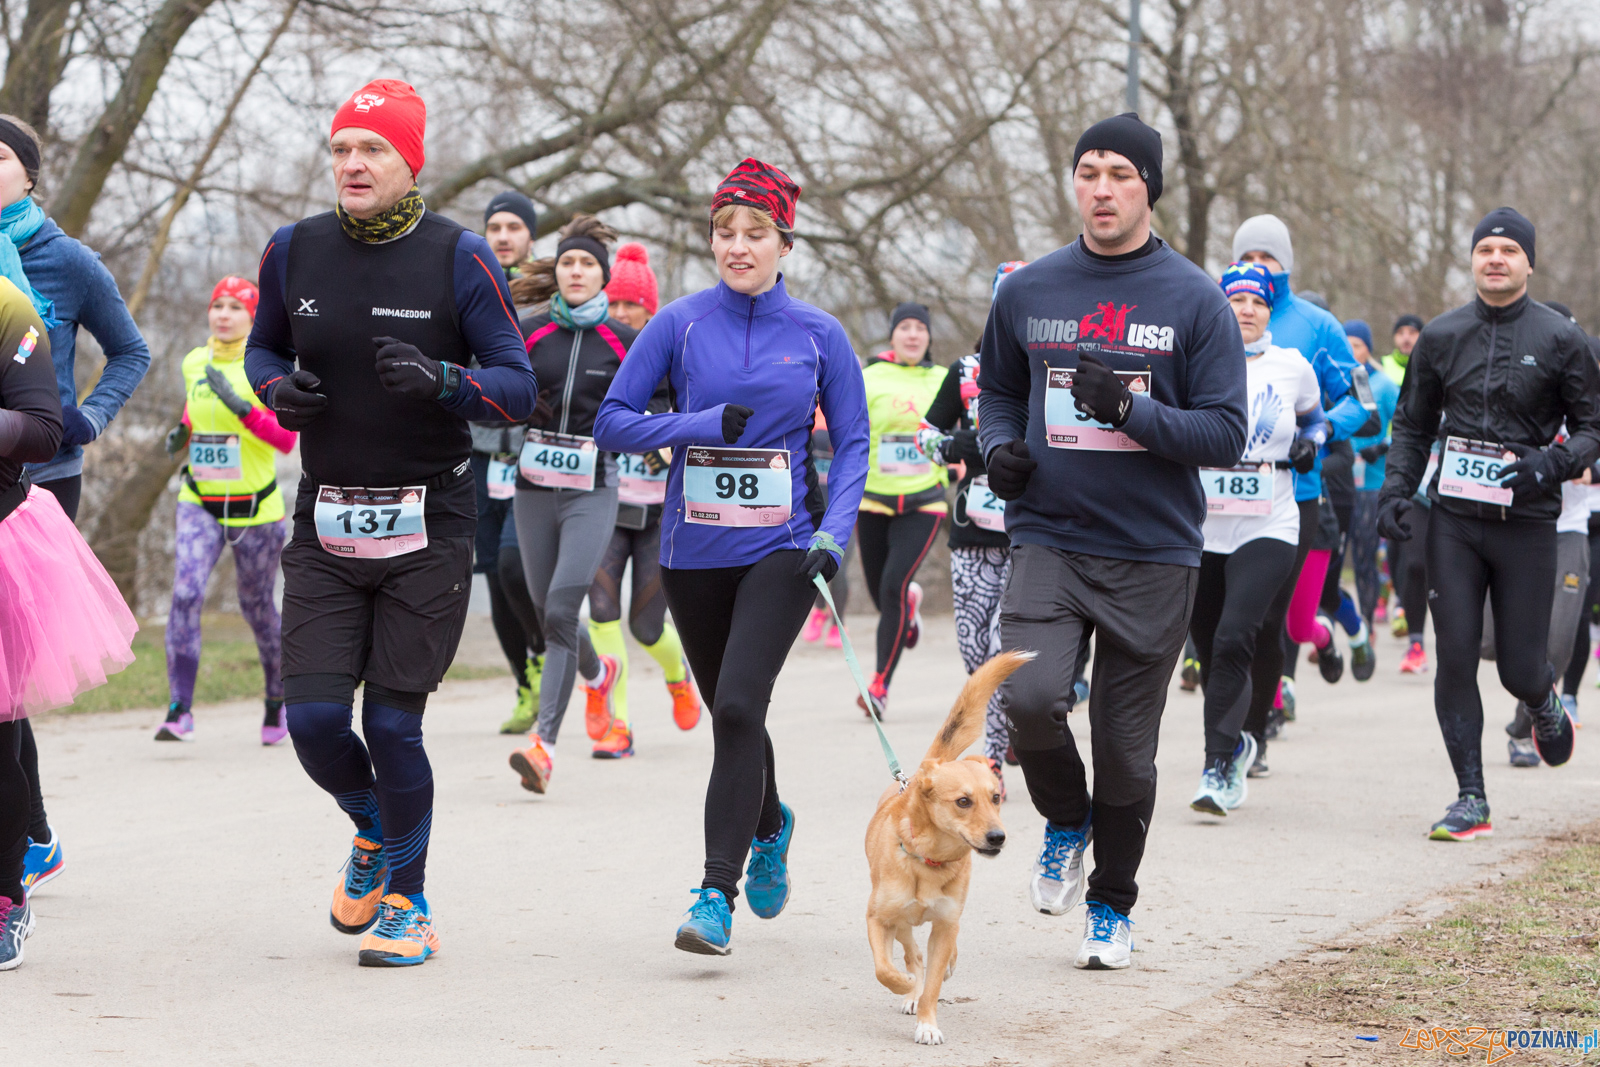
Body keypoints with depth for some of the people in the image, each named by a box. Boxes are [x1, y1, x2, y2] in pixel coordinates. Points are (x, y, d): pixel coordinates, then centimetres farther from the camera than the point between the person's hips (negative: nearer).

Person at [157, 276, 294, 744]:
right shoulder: (194, 363, 4)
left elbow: (286, 439, -19)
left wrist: (241, 407, -31)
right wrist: (181, 435, 3)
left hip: (256, 509, -3)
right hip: (200, 506, 3)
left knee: (257, 607, 11)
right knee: (185, 594, -18)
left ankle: (278, 698, 37)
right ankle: (180, 713, -19)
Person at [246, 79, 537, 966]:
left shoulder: (459, 258, -7)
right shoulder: (294, 251, 3)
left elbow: (518, 387, -6)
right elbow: (263, 346, 19)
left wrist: (443, 381, -26)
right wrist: (277, 387, -5)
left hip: (428, 525, -3)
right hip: (326, 524, 3)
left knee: (393, 725, -4)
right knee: (313, 716, -5)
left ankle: (406, 902, 17)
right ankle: (374, 834, 29)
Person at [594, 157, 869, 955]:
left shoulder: (818, 334, -1)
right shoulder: (679, 324, -1)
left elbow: (851, 441, 5)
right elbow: (611, 422, -2)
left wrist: (836, 530, -10)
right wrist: (702, 424, -17)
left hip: (781, 549, -2)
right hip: (694, 551, 2)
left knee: (738, 706, -17)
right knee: (726, 710, 16)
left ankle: (717, 894, -14)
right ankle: (769, 824, 46)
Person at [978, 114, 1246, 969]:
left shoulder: (1195, 300, -2)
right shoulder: (1029, 292, 7)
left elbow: (1225, 434, -5)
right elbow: (997, 391, 22)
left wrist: (1132, 410, -20)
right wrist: (999, 447, 1)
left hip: (1154, 554, -1)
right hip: (1049, 539, 1)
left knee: (1126, 746, 4)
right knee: (1029, 697, -21)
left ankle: (1113, 904, 26)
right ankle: (1065, 822, 10)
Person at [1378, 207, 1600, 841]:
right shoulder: (1441, 337, 9)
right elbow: (1412, 424, 18)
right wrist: (1395, 489, 3)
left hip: (1527, 522, -2)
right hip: (1453, 520, 2)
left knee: (1519, 668, 0)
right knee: (1455, 657, -6)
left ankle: (1545, 705, 38)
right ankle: (1470, 800, 1)